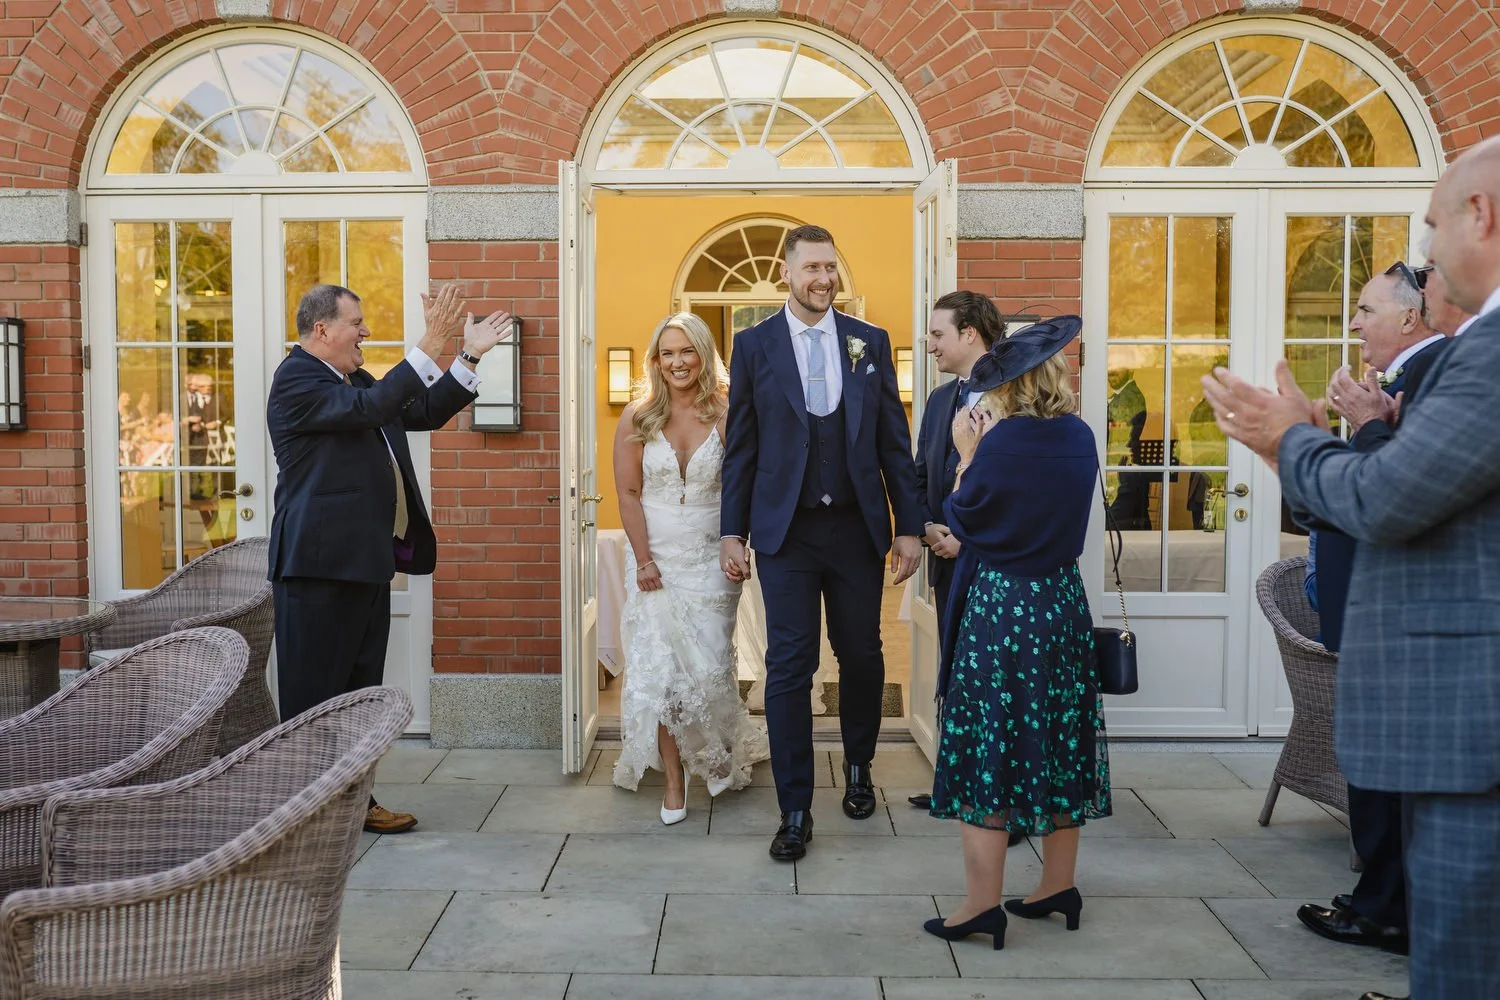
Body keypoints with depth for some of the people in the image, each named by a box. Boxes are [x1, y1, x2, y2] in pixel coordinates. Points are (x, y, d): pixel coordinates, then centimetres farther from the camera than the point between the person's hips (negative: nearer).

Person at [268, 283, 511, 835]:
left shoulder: (356, 379, 18)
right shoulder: (295, 380, -11)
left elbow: (425, 413, 19)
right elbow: (367, 408, -26)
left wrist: (469, 357, 11)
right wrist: (428, 347, -25)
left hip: (366, 562, 9)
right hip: (320, 564, -9)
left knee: (359, 691, 15)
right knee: (314, 696, -1)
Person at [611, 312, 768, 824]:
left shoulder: (725, 416, -1)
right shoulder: (637, 418, 1)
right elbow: (628, 493, -2)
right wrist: (643, 560, -10)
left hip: (710, 557, 0)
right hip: (655, 557, 1)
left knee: (709, 663, 2)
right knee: (659, 668, -3)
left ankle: (720, 757, 30)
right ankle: (674, 778, 8)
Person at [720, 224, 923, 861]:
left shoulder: (870, 342, 6)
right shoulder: (754, 345, 2)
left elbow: (894, 442, 5)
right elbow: (740, 446, 3)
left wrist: (909, 526, 1)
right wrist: (731, 532, -1)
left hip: (856, 528, 2)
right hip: (786, 531, -2)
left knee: (861, 657, 12)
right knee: (789, 668, -1)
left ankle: (858, 768, 38)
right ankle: (795, 812, 10)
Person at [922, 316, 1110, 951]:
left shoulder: (1002, 441, -16)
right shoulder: (1080, 439, 1)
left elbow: (962, 520, -5)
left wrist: (966, 453, 3)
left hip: (996, 607, -6)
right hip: (1062, 606, 6)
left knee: (987, 749, 1)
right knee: (1057, 742, 15)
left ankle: (982, 904, 5)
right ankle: (1058, 887, 26)